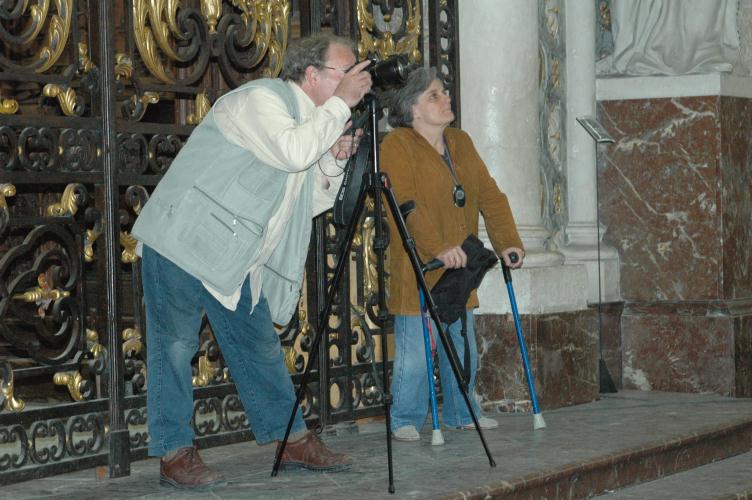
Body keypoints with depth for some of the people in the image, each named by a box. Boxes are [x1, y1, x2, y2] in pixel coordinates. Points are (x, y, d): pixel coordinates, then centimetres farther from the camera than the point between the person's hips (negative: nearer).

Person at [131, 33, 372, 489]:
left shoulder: (313, 120, 14)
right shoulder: (261, 98, -14)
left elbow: (309, 205, 15)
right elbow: (292, 152, -32)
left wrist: (334, 161, 0)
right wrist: (340, 104, -22)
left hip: (233, 258, 9)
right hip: (182, 242, -9)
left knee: (261, 346, 11)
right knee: (175, 345, -4)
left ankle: (294, 441, 18)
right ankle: (175, 454, 1)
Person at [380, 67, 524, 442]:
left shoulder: (461, 143, 14)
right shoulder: (397, 145, -10)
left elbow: (489, 194, 10)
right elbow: (404, 205, -21)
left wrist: (507, 242, -3)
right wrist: (438, 247, -29)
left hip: (460, 269, 7)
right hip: (416, 270, -7)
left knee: (463, 346, 13)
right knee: (415, 351, -6)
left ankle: (460, 413, 27)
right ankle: (406, 420, 7)